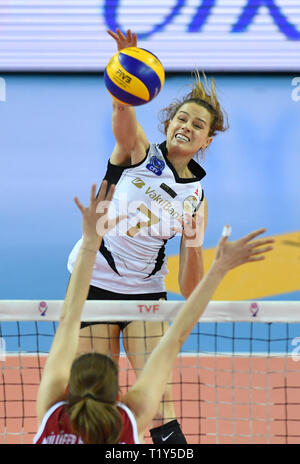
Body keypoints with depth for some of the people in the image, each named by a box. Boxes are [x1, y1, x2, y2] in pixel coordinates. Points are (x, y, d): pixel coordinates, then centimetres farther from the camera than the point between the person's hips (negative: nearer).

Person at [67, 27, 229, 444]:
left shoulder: (196, 198, 3)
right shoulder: (138, 152, -3)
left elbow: (190, 290, -1)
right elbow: (122, 107, -28)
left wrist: (194, 245, -21)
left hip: (146, 290, 2)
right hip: (94, 281, -2)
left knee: (157, 396, -11)